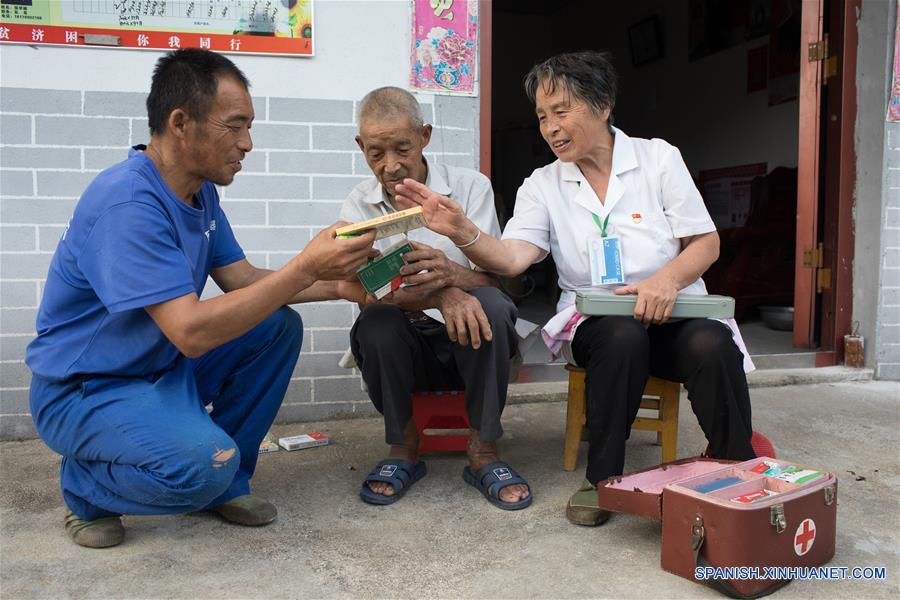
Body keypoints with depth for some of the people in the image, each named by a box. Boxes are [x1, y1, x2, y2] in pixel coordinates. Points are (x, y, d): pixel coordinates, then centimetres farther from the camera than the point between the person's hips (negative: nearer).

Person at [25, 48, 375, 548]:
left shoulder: (200, 190, 2)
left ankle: (225, 484, 7)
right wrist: (305, 268, -32)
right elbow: (191, 331, -34)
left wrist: (337, 284, -10)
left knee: (278, 327, -5)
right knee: (203, 463, -32)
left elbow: (242, 281, 3)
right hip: (82, 391, -9)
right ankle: (85, 487, 2)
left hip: (161, 367, 9)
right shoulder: (127, 202, -28)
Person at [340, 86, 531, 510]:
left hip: (469, 342, 0)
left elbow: (491, 279, -11)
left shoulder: (470, 186, -4)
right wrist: (440, 296, -34)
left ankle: (483, 451, -17)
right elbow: (368, 293, -14)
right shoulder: (359, 205, 0)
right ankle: (404, 447, -7)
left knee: (489, 304, -32)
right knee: (376, 323, -32)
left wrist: (451, 273, -36)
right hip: (401, 347, 1)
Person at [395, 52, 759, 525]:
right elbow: (511, 258, -12)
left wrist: (668, 279, -21)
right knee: (623, 335, -34)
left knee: (712, 346, -32)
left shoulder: (658, 157, 3)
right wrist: (462, 231, -32)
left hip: (673, 313, 0)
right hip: (596, 322, 0)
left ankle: (738, 471, -9)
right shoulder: (543, 185, 5)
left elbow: (706, 242, 1)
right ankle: (603, 477, -16)